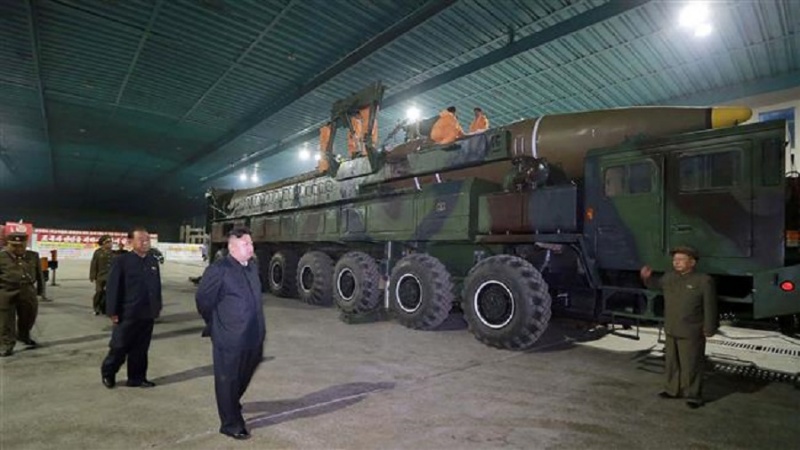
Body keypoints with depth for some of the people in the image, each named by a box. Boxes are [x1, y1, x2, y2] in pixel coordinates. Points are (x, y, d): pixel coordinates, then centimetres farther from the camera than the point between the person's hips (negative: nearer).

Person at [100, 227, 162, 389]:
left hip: (147, 314, 5)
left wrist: (158, 307, 12)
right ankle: (108, 373, 33)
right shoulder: (121, 261, -9)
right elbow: (112, 288, -10)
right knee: (119, 347, 9)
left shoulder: (153, 261, 8)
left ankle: (137, 377, 25)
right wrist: (112, 311, -12)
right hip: (127, 314, -4)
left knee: (141, 349, 12)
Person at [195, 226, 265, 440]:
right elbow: (203, 300, -8)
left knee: (243, 378, 24)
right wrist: (215, 325, 4)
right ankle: (231, 424, 28)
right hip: (229, 339, -7)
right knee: (228, 381, 11)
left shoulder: (253, 266, 6)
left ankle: (232, 405, 50)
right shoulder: (218, 270, -16)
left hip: (252, 337, 7)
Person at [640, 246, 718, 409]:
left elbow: (709, 308, -11)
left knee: (691, 365, 4)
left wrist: (708, 329, -11)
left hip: (691, 334, -6)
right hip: (671, 331, 6)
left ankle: (693, 395, 18)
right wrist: (647, 278, 3)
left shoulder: (704, 281, -12)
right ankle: (673, 389, 31)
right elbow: (656, 284, 24)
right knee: (671, 363, 17)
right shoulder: (669, 277, 5)